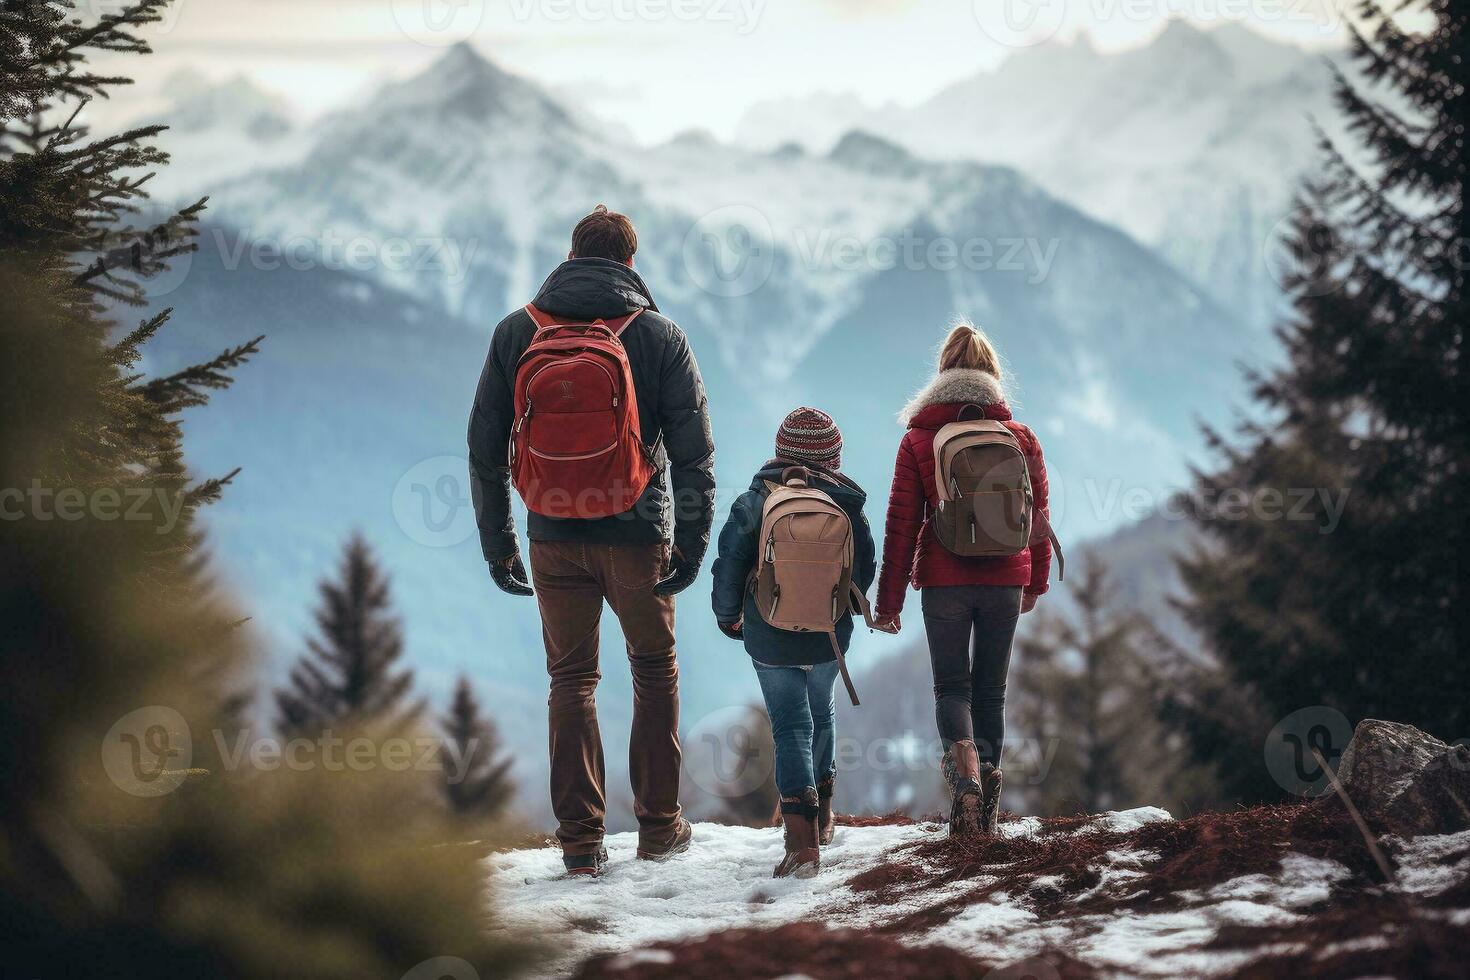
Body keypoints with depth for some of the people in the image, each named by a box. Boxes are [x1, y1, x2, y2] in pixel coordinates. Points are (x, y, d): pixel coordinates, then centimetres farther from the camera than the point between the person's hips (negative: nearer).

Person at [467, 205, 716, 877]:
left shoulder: (517, 333, 1)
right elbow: (693, 450, -7)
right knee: (655, 670, 16)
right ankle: (659, 826, 18)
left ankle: (581, 840, 5)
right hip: (637, 535, -1)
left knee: (571, 680, 10)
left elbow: (485, 447, 3)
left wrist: (496, 543, 10)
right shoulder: (659, 336, -4)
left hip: (554, 538, 1)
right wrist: (692, 544, -1)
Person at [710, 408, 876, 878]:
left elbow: (729, 565, -7)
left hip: (769, 636, -2)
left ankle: (801, 832, -19)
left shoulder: (754, 503, -9)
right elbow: (864, 571, 0)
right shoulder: (847, 504, -6)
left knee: (790, 724, 0)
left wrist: (727, 616, 10)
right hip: (829, 636, 2)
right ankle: (821, 812, 39)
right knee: (820, 712, 25)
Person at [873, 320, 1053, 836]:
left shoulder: (918, 441, -3)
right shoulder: (1022, 439, 2)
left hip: (943, 581, -1)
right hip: (1005, 581, 1)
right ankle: (986, 777, 6)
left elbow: (901, 524, -2)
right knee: (990, 688, 14)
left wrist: (889, 600, 3)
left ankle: (962, 762, -23)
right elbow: (1038, 518, 8)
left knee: (951, 687, 6)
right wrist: (1036, 582, 22)